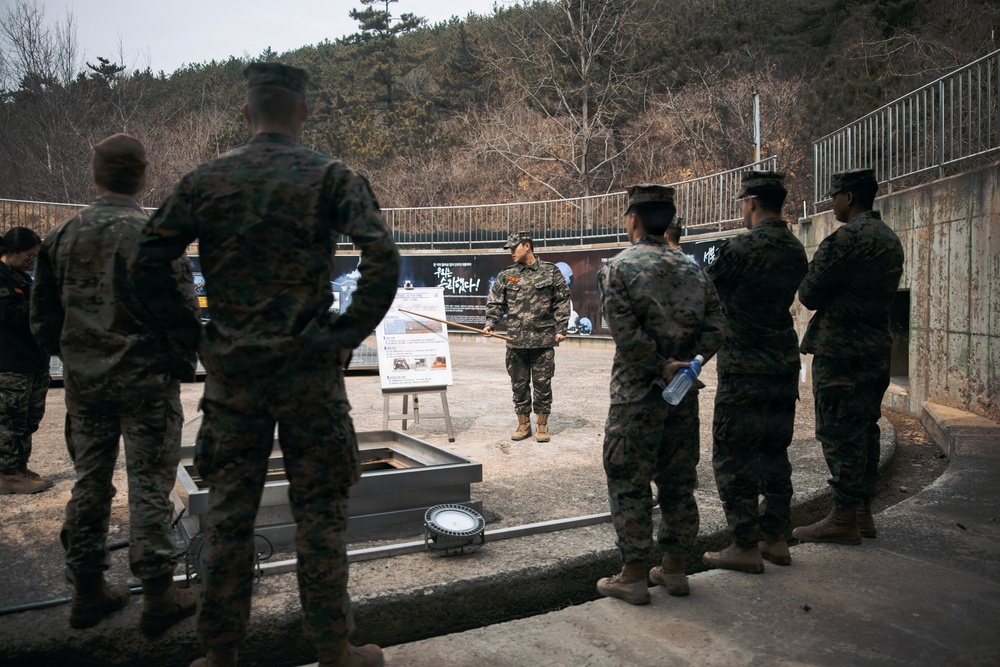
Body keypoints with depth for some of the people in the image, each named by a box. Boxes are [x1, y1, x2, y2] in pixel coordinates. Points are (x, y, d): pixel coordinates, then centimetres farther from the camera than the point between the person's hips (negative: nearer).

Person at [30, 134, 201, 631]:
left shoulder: (62, 236, 4)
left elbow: (43, 318, 9)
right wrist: (183, 365, 0)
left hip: (84, 381, 5)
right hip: (146, 381, -5)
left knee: (90, 483, 14)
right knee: (150, 485, 2)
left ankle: (89, 592, 26)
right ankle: (158, 597, 10)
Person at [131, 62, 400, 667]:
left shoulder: (204, 181, 4)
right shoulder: (334, 178, -4)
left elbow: (145, 267, 2)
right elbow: (384, 262, -16)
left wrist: (192, 330, 9)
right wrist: (349, 334, -7)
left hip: (232, 370, 2)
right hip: (311, 370, -2)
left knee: (229, 514, 13)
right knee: (320, 511, 8)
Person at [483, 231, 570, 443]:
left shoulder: (550, 272, 2)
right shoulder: (506, 275, 8)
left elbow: (562, 302, 4)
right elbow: (495, 302, 10)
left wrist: (561, 329, -3)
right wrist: (490, 324, -5)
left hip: (543, 340, -2)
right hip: (515, 340, 3)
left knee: (542, 384, 3)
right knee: (519, 384, 8)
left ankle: (542, 426, 16)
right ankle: (523, 425, 20)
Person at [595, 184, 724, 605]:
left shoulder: (618, 268, -7)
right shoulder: (692, 269, 8)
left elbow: (626, 334, -18)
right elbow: (715, 328, 1)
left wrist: (662, 367, -10)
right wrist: (684, 365, -4)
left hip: (636, 395, -5)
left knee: (629, 485, 4)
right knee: (678, 483, 14)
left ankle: (633, 576, 11)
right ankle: (674, 569, 25)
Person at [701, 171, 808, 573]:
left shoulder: (743, 248, -15)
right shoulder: (796, 251, 9)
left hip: (744, 370, -8)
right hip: (784, 365, 8)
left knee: (733, 456, 1)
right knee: (774, 452, 16)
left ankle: (745, 547, 6)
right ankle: (776, 539, 23)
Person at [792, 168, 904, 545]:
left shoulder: (847, 238, -15)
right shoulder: (890, 239, 15)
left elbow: (808, 294, -15)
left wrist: (818, 299, 7)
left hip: (840, 350, -10)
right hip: (876, 346, 10)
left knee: (839, 432, -4)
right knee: (864, 429, 14)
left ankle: (843, 520, 2)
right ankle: (863, 513, 23)